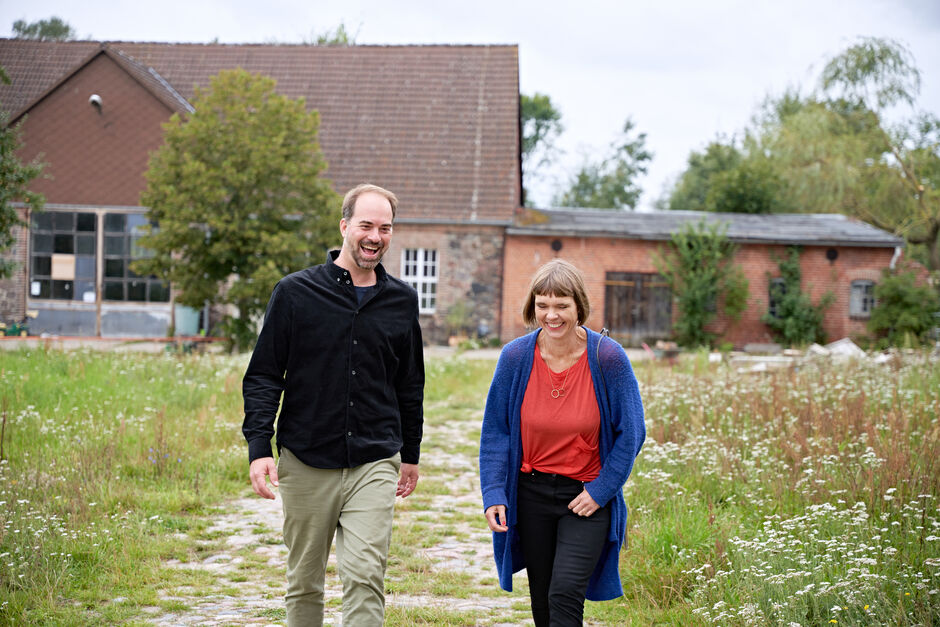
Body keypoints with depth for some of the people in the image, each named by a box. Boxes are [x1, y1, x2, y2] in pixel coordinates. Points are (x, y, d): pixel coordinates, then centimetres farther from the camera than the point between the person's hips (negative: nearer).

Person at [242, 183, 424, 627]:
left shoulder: (402, 301, 7)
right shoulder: (296, 292, -1)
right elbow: (262, 376, 0)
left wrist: (411, 454, 21)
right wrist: (259, 448, -9)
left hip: (374, 464, 1)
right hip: (306, 463, -1)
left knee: (365, 577, -10)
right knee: (304, 583, 10)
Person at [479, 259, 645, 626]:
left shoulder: (608, 357, -13)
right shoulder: (515, 357, -7)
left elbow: (630, 433, -5)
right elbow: (496, 431, 1)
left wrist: (601, 490, -9)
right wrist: (493, 493, -8)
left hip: (588, 496, -3)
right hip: (532, 493, 3)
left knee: (565, 595, -16)